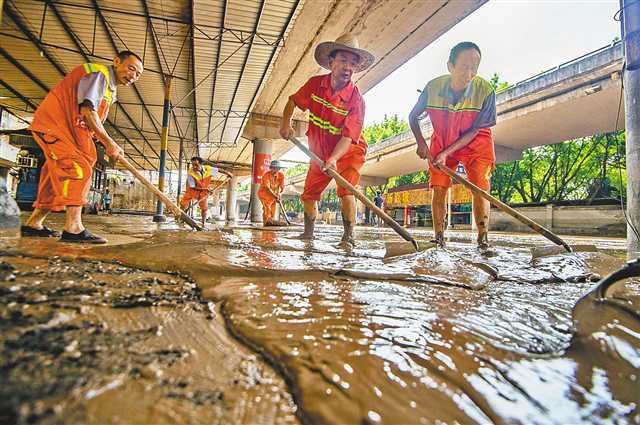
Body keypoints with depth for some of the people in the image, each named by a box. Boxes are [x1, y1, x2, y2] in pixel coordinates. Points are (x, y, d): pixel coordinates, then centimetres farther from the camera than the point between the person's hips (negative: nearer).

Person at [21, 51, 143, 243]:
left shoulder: (110, 89, 19)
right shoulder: (99, 73, -12)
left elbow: (93, 122, 20)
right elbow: (87, 111, -24)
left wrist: (110, 147, 7)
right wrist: (109, 143, -22)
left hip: (68, 130, 10)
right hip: (52, 124, -10)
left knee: (59, 175, 11)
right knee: (78, 169, -21)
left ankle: (34, 224, 20)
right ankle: (73, 228, -27)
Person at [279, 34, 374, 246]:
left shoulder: (356, 99, -22)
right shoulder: (315, 84, -11)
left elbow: (348, 137, -29)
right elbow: (293, 101, 6)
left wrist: (333, 159, -43)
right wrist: (286, 123, -8)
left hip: (348, 152, -4)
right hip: (320, 152, 5)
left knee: (346, 191, -23)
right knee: (309, 193, 10)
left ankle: (348, 236, -13)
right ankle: (308, 233, 27)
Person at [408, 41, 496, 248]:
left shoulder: (485, 91, -25)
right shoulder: (433, 87, -21)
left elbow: (474, 131, -18)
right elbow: (413, 117, -4)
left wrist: (446, 153, -24)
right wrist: (421, 142, -14)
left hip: (475, 144, -1)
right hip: (441, 142, 2)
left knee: (480, 187, -14)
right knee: (438, 188, -7)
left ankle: (483, 239, -11)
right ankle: (438, 238, -1)